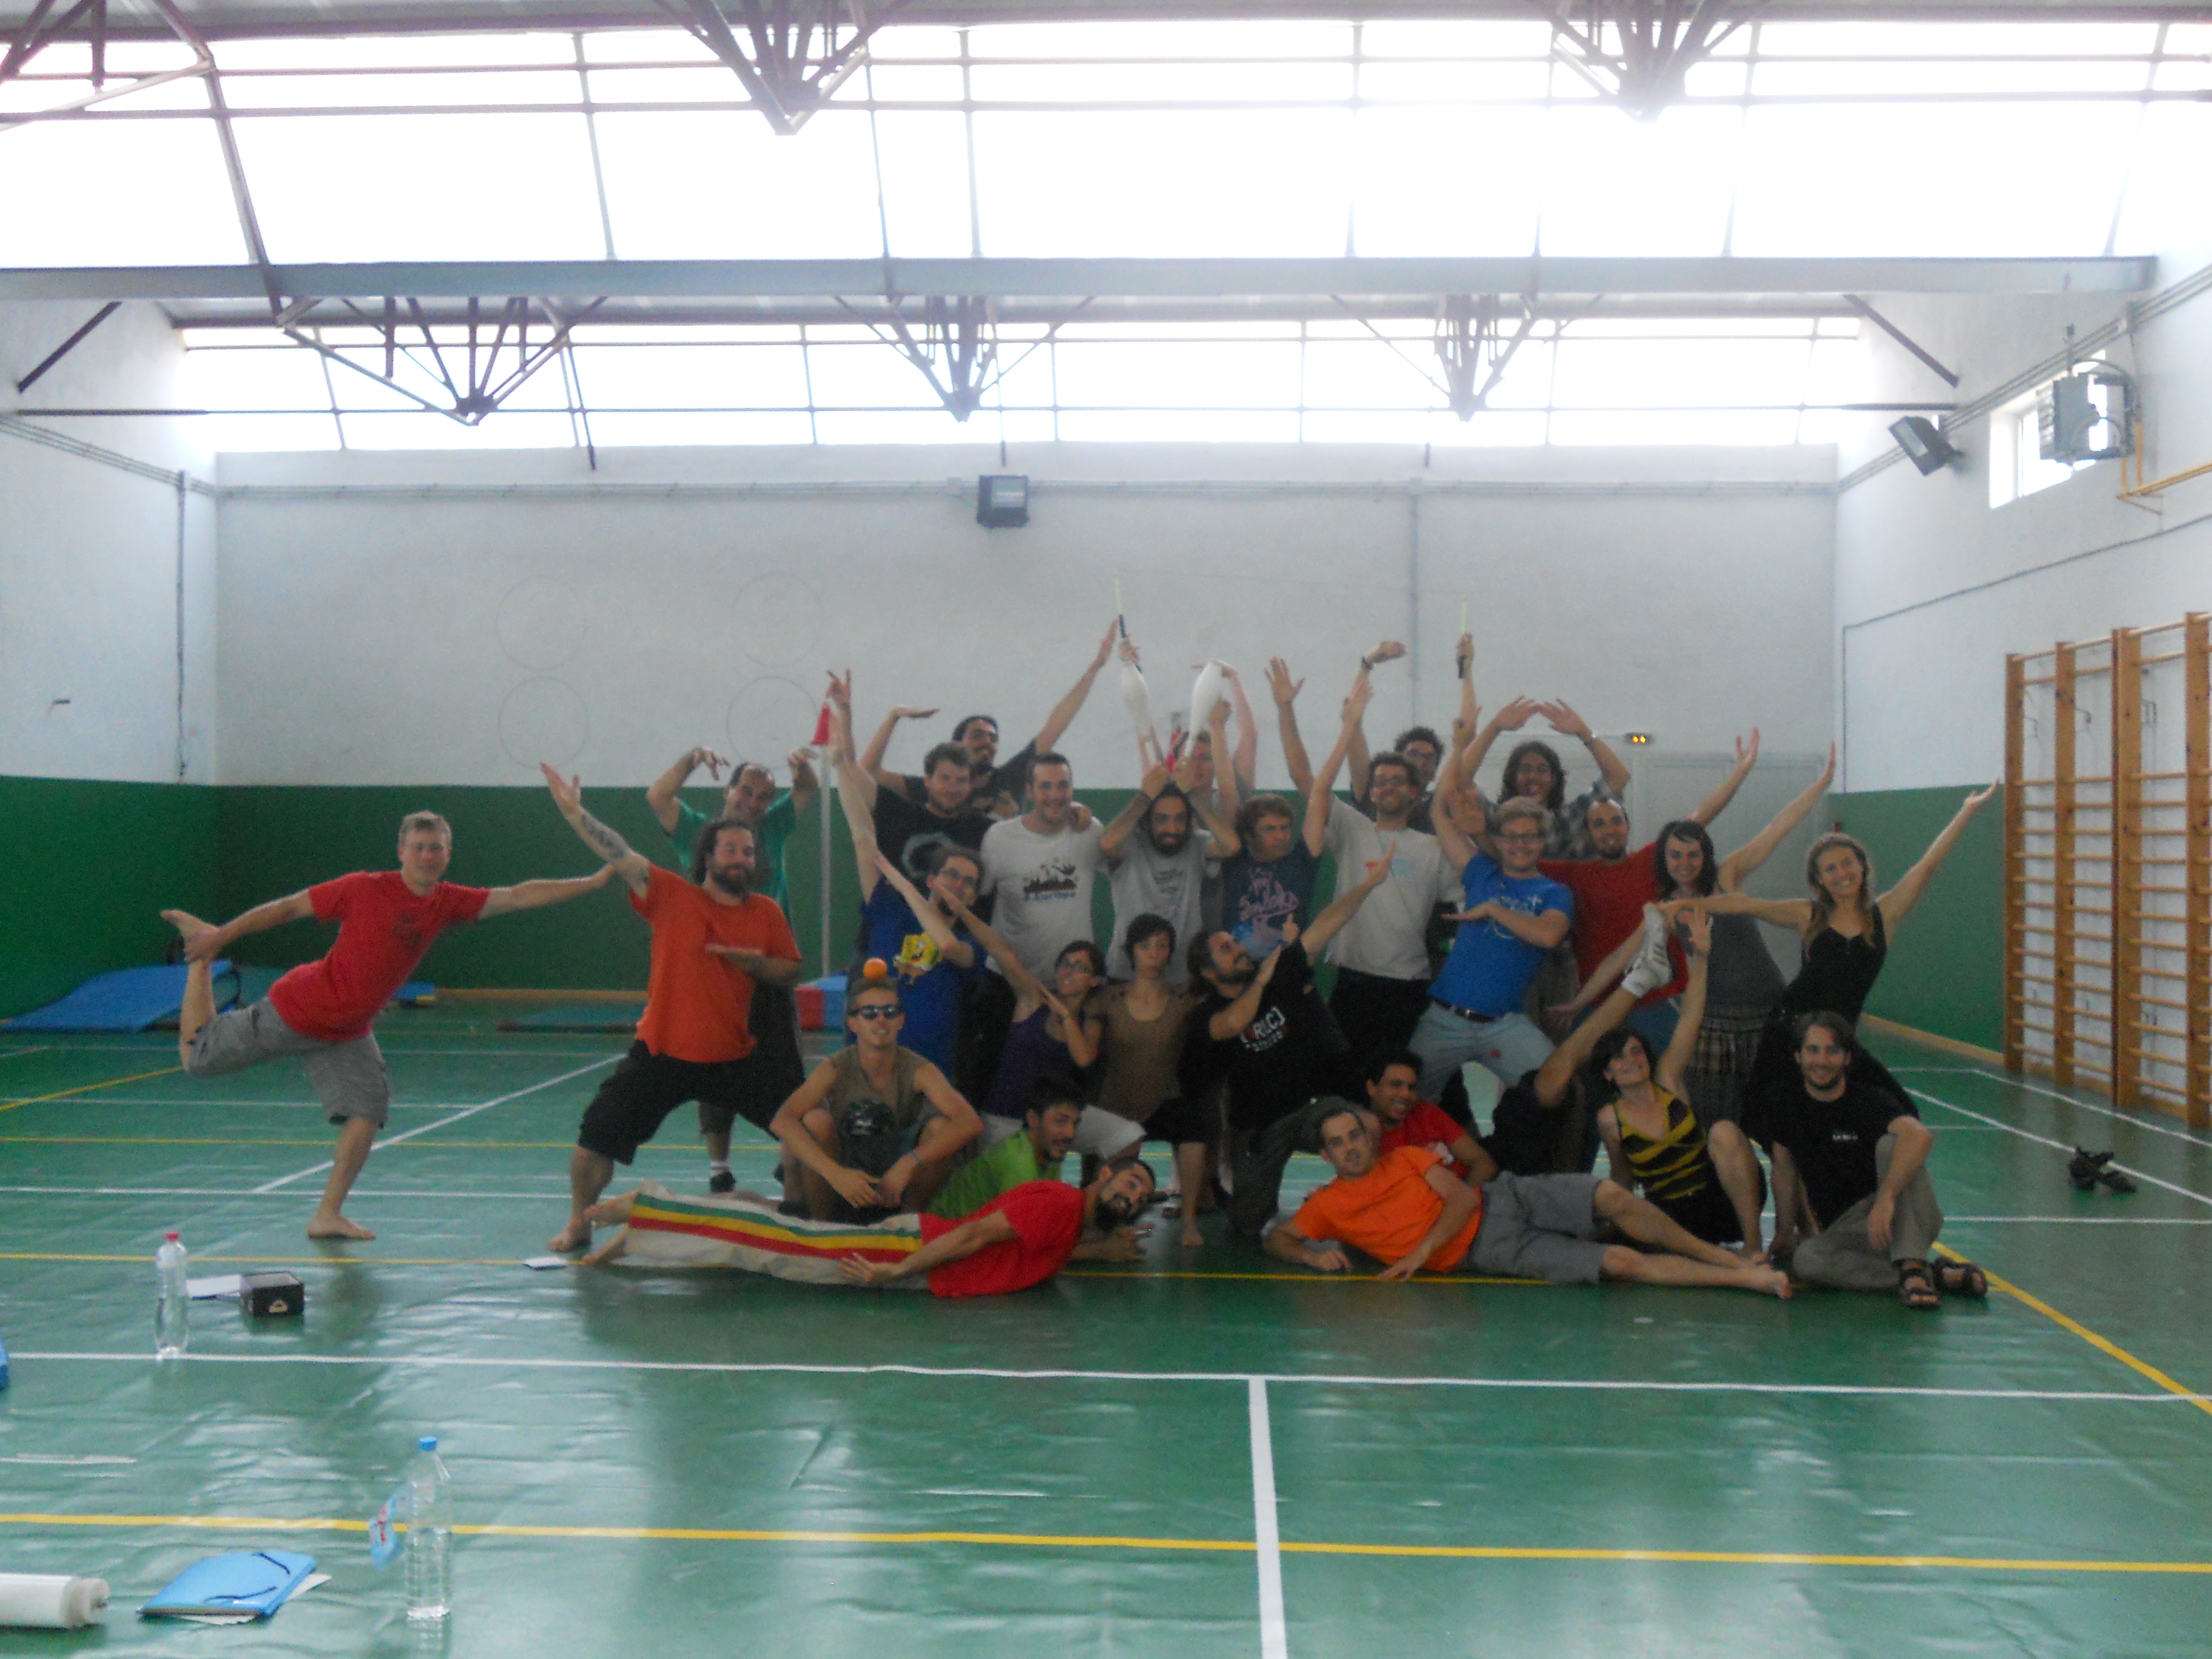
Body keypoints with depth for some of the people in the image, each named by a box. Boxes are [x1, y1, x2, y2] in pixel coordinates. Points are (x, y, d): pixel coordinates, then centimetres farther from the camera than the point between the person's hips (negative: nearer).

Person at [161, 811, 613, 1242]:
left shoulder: (448, 904, -5)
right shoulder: (365, 889, -19)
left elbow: (517, 897, -8)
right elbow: (289, 907, -11)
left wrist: (594, 881, -14)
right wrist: (221, 936, -8)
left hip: (347, 1033, 4)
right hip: (296, 1008, -4)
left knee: (368, 1114, -6)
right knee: (196, 1058, 7)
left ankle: (327, 1215, 7)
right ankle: (201, 959, 29)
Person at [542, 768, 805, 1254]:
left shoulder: (766, 912, 2)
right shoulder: (671, 895, -6)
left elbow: (791, 972, 9)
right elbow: (619, 855, -15)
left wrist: (756, 963, -12)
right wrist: (573, 812, -26)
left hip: (734, 1056, 2)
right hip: (662, 1053, -2)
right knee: (597, 1136, -3)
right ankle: (579, 1225, 21)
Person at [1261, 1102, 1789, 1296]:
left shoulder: (1408, 1158, 9)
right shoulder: (1328, 1205, 4)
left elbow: (1463, 1196, 1)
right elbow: (1277, 1238, 4)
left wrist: (1424, 1249, -13)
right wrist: (1310, 1254, -18)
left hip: (1505, 1200, 3)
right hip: (1489, 1253, -3)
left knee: (1612, 1197, -21)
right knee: (1621, 1262, -17)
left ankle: (1727, 1257, -5)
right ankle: (1742, 1279, -12)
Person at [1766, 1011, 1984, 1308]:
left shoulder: (1870, 1099, -14)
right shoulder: (1786, 1105, 2)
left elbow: (1920, 1136, -34)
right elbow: (1785, 1169, 14)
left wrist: (1885, 1197, -45)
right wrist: (1784, 1234, 16)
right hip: (1843, 1227, 4)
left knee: (1891, 1144, -31)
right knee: (1806, 1260, -31)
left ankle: (1912, 1266, -37)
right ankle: (1936, 1274, -26)